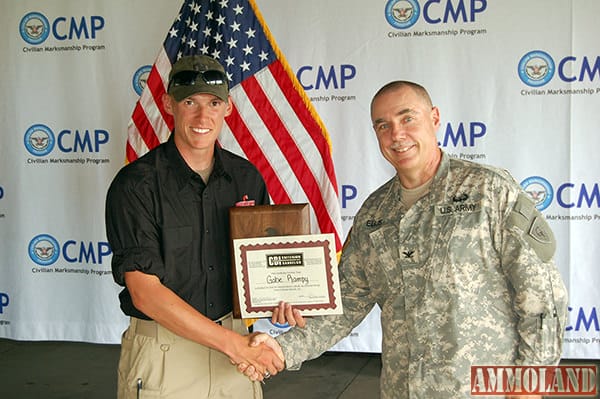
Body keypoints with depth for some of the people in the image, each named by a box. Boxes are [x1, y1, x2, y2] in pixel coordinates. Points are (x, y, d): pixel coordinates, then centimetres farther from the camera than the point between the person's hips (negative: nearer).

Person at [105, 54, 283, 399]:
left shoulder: (247, 177, 2)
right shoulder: (135, 185, -13)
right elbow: (145, 292, -17)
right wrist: (232, 343, -20)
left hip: (237, 340, 4)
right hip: (163, 354, -4)